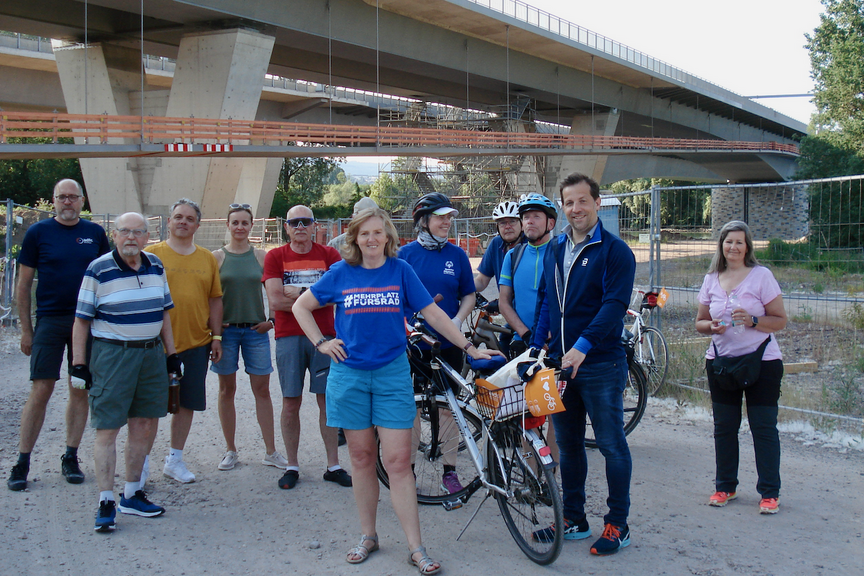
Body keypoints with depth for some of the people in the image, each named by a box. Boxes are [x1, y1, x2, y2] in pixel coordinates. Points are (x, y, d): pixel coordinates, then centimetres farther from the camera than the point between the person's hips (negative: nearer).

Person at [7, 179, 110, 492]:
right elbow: (24, 284, 3)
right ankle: (22, 462, 6)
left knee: (80, 390, 6)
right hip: (49, 321, -2)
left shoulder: (95, 233, 7)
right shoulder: (38, 232, 0)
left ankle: (70, 458, 17)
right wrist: (26, 330, -1)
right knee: (41, 391, -4)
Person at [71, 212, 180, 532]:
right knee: (107, 428, -5)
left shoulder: (155, 266, 8)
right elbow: (82, 320, -5)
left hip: (151, 353, 6)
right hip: (112, 354, -5)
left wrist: (171, 353, 14)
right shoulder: (98, 270, -7)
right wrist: (79, 363, -9)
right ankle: (105, 503, 2)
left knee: (145, 426, 10)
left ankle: (132, 495, 24)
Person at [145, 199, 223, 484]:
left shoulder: (207, 258, 9)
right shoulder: (152, 254, 0)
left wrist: (216, 336, 8)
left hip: (196, 343, 3)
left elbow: (215, 300, 12)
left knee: (187, 402, 10)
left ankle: (175, 459, 24)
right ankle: (142, 460, 18)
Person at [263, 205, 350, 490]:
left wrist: (299, 291, -12)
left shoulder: (329, 255, 5)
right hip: (289, 337, 0)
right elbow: (275, 300, -8)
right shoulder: (275, 257, 4)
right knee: (291, 403, 3)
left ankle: (333, 466, 13)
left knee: (327, 401, 4)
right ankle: (291, 466, 15)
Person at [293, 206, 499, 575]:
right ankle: (368, 535, 24)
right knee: (362, 457, 9)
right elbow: (301, 306, 13)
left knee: (398, 460, -4)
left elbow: (432, 313, 2)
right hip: (349, 374, 1)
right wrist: (321, 343, 3)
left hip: (392, 374, -1)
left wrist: (469, 348, 0)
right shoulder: (340, 273, 2)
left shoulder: (400, 271, 1)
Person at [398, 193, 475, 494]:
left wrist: (458, 319, -9)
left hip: (447, 343, 1)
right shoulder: (406, 253, 0)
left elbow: (469, 295, 8)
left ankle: (449, 472, 16)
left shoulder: (457, 255, 3)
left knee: (447, 407, 5)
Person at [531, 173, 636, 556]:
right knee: (568, 444, 13)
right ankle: (574, 519, 26)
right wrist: (535, 346, 10)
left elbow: (614, 304, -18)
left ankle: (618, 524, 14)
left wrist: (583, 345, -28)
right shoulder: (554, 250, 13)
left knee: (611, 445, 3)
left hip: (600, 365, -6)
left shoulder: (614, 251, -7)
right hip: (559, 362, 6)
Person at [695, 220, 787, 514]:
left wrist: (752, 320, -22)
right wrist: (712, 326, -10)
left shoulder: (762, 275, -5)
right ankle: (725, 486, 23)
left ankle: (770, 493, 10)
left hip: (761, 362, -4)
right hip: (721, 362, 4)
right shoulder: (711, 279, 7)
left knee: (764, 428, 0)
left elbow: (780, 320, -5)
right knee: (724, 427, 9)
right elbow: (700, 322, 12)